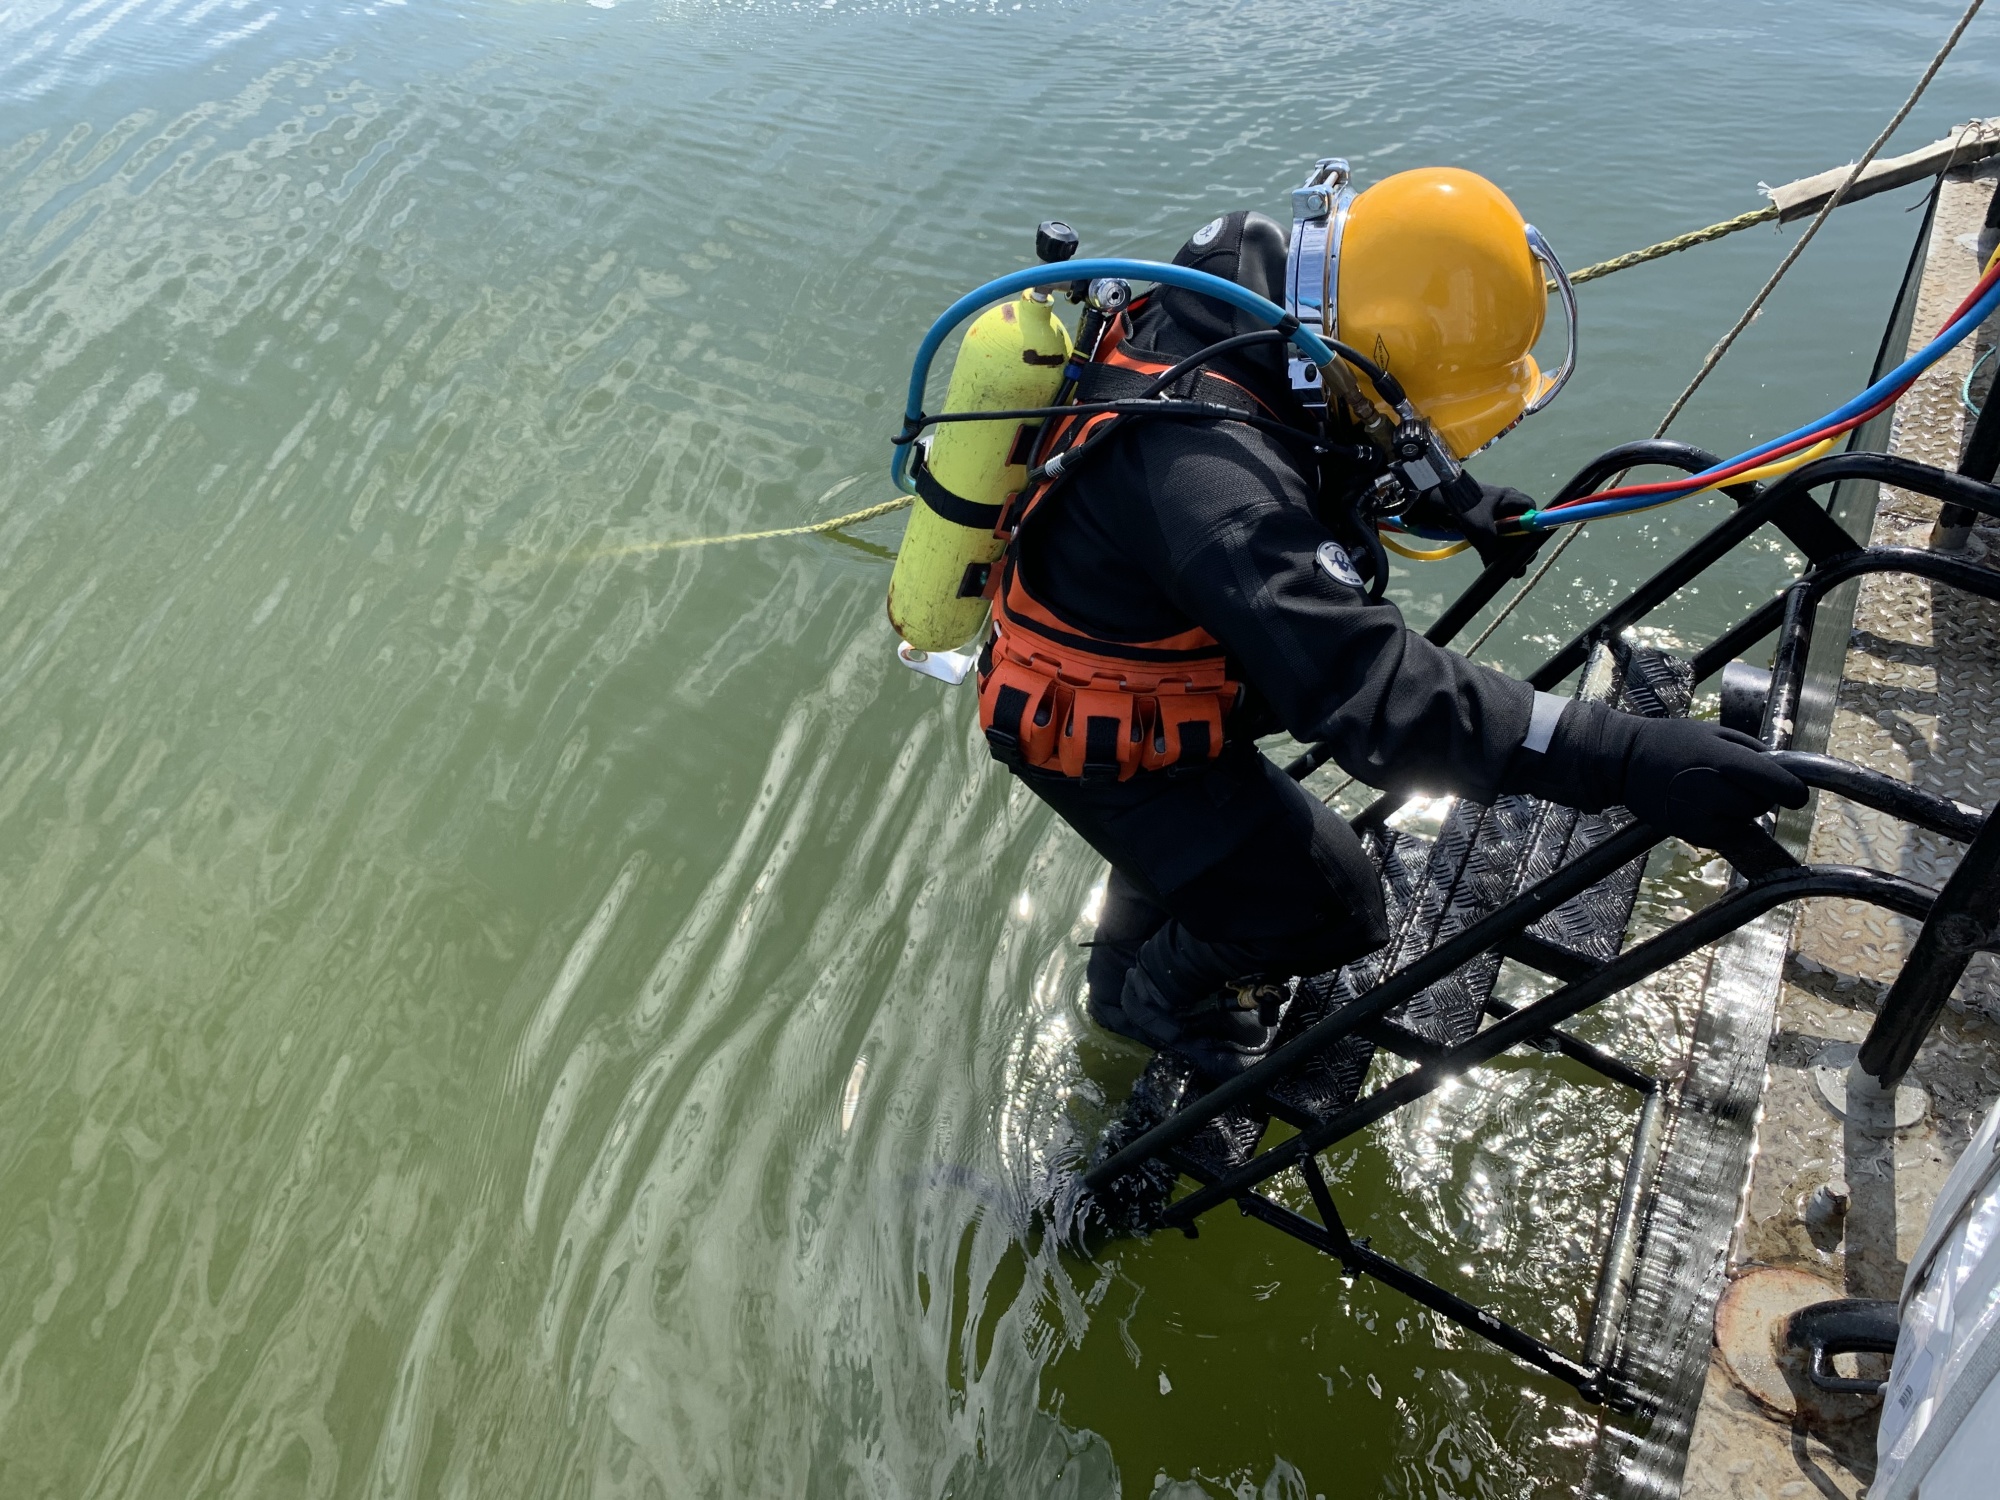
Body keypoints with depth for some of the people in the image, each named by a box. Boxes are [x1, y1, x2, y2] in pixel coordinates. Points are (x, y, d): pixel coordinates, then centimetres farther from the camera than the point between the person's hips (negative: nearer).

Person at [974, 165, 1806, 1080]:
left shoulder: (1241, 295, -11)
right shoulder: (1213, 478, -41)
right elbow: (1376, 692, -45)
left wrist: (1447, 500, 2)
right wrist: (1629, 761, -45)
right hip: (1098, 741, -8)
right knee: (1327, 908, 2)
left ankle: (1128, 965, 58)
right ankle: (1162, 996, 30)